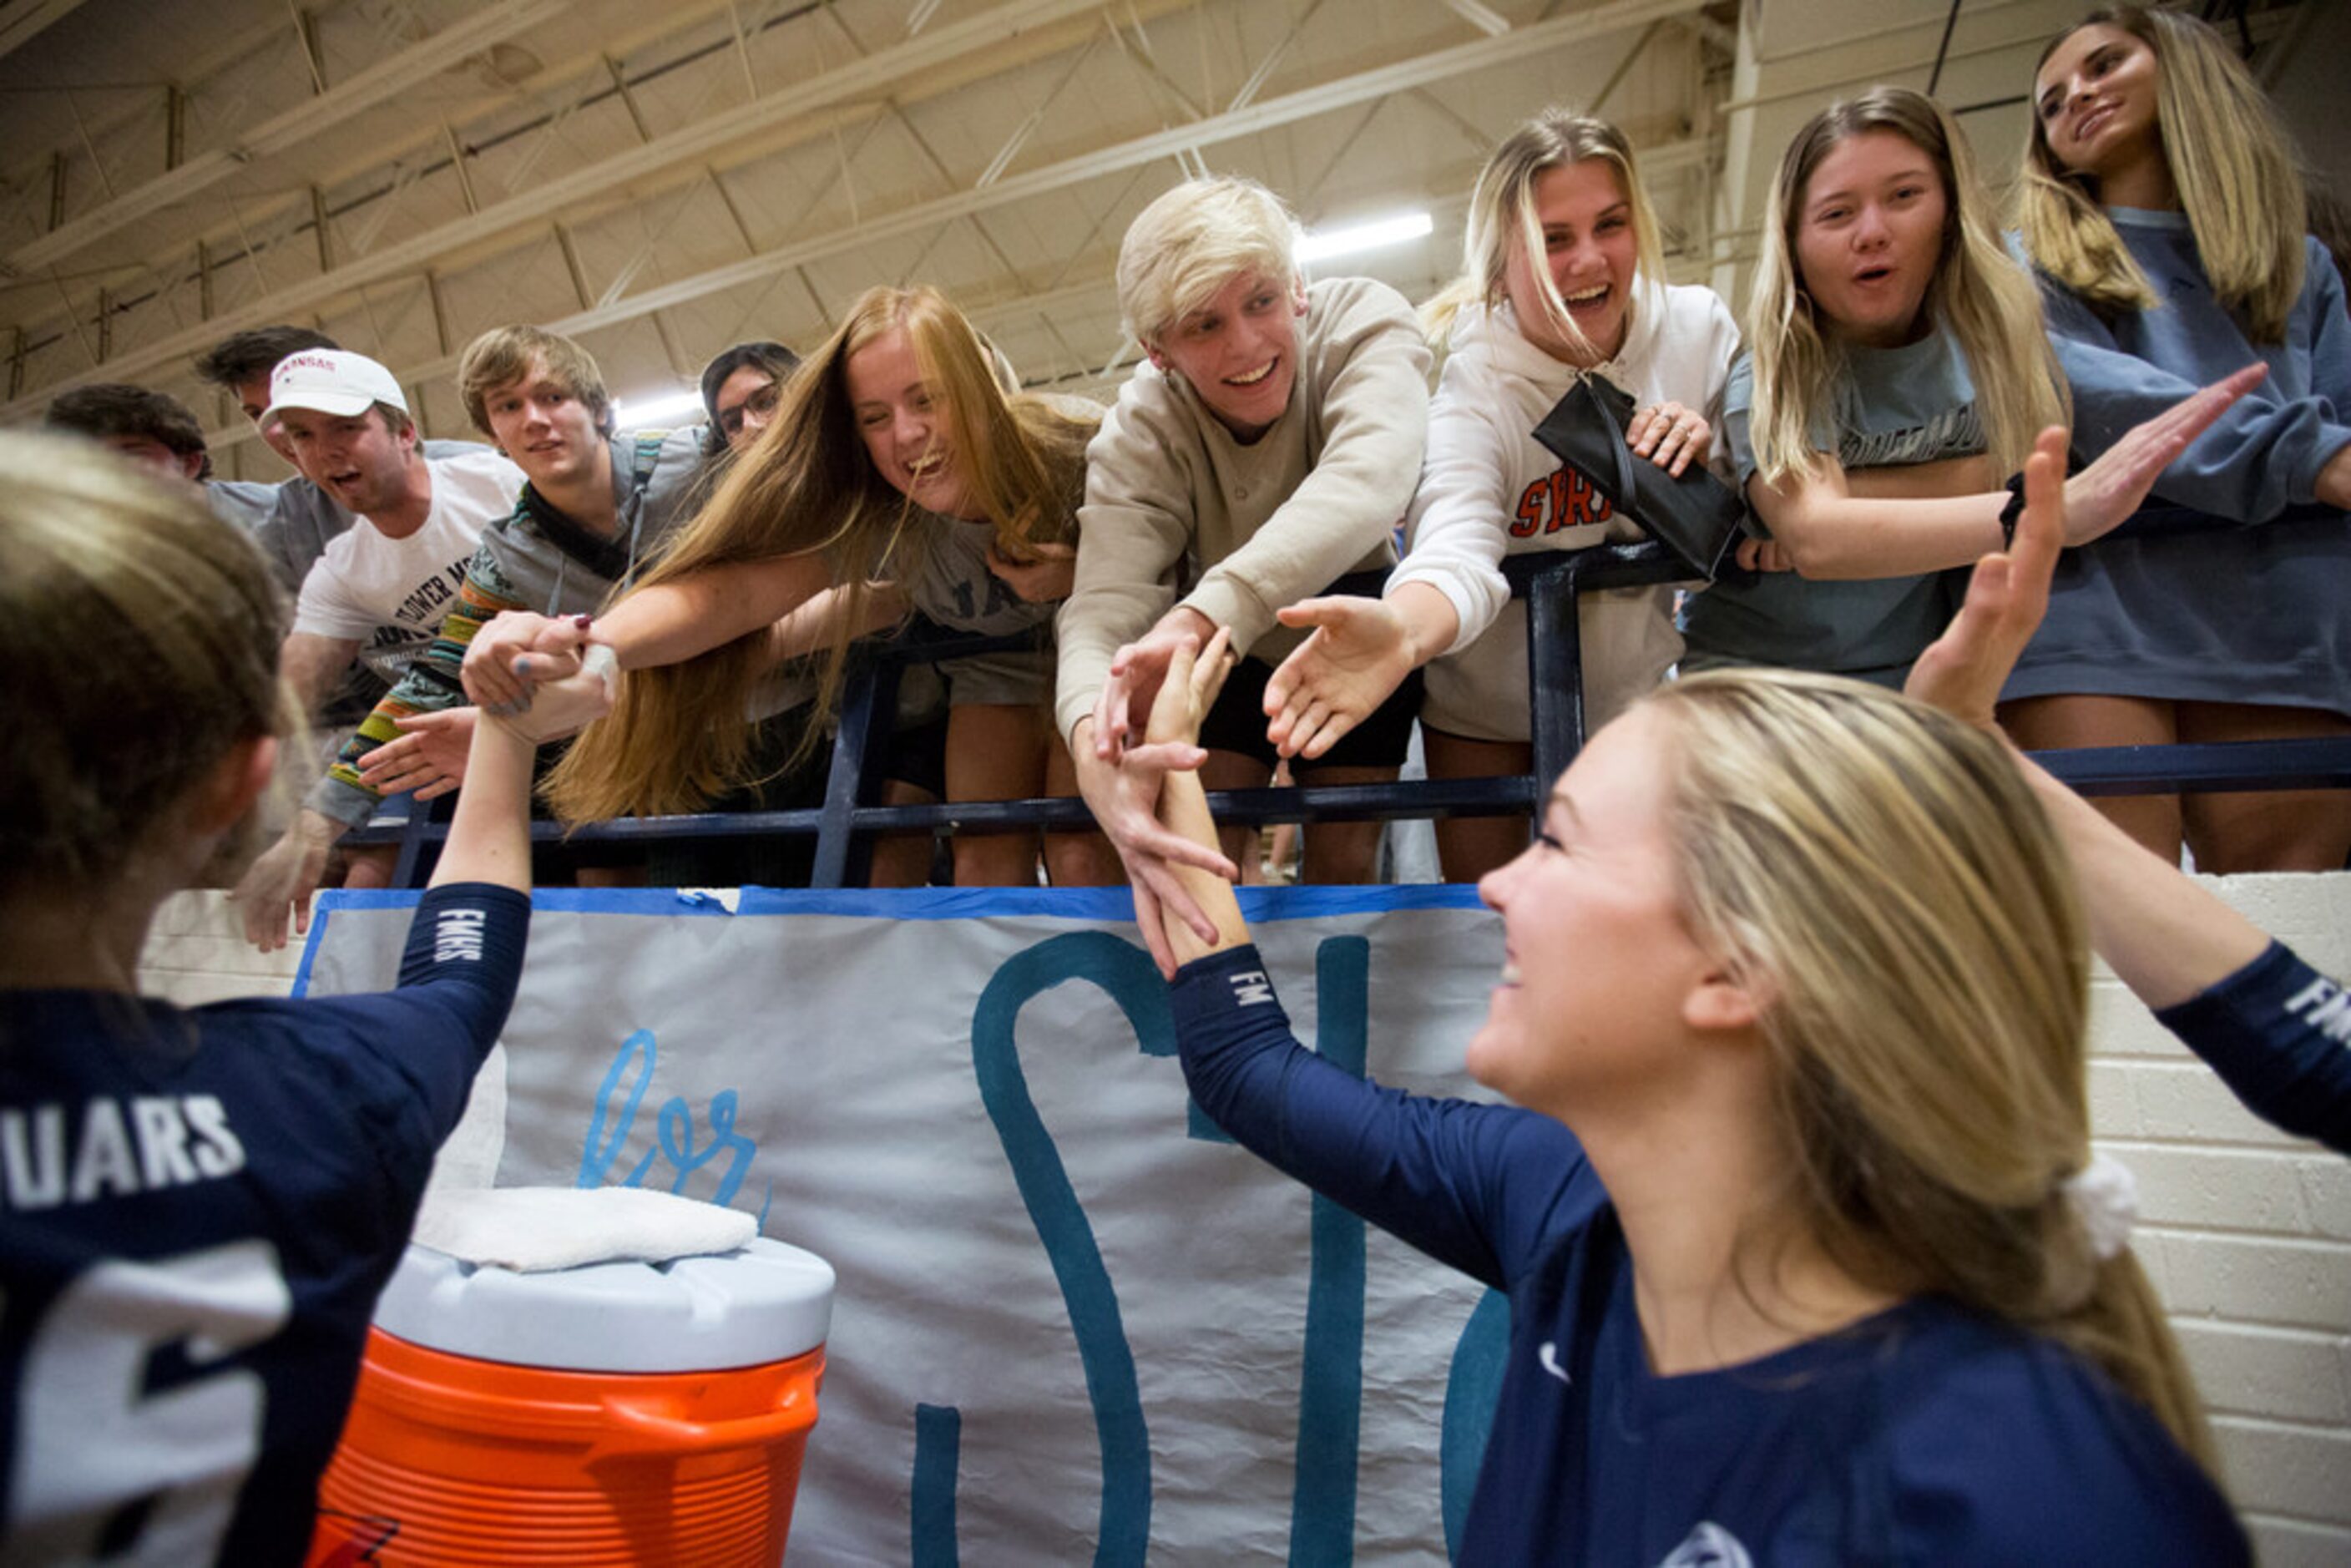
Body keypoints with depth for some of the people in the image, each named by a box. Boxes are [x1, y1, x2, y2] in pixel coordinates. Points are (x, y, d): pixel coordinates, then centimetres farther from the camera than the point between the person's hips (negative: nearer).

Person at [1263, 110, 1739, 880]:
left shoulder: (1695, 329, -11)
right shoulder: (1466, 380, -23)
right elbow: (1458, 543, -44)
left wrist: (1704, 464, -24)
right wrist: (1402, 628, -66)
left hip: (1631, 686, 3)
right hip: (1483, 707, -3)